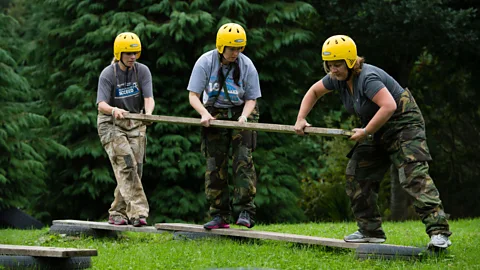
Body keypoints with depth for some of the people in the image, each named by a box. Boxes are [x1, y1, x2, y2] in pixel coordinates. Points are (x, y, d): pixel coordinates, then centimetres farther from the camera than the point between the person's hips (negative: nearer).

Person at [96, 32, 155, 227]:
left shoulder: (142, 71, -2)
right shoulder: (108, 74, -11)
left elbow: (148, 98, -11)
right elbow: (101, 105, -20)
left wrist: (148, 114, -33)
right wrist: (114, 110, -43)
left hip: (135, 124, 4)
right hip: (111, 124, -4)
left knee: (135, 168, 0)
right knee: (126, 164, -20)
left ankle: (117, 213, 11)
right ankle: (138, 211, -28)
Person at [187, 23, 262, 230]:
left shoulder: (247, 66, -11)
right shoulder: (206, 62, -12)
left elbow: (251, 99, -5)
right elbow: (193, 95, -11)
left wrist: (244, 116, -25)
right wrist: (204, 113, -29)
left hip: (240, 113, -1)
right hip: (214, 114, 1)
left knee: (243, 160, -15)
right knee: (215, 164, -1)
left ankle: (245, 212, -16)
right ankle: (219, 215, 4)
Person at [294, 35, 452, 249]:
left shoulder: (368, 78, -28)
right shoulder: (338, 79, 0)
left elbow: (389, 106, -38)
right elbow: (314, 92, 18)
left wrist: (365, 132, -28)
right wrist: (301, 119, 8)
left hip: (404, 123, -10)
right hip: (377, 130, 10)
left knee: (414, 176, -21)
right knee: (357, 175, 8)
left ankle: (439, 232, -28)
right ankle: (370, 231, 15)